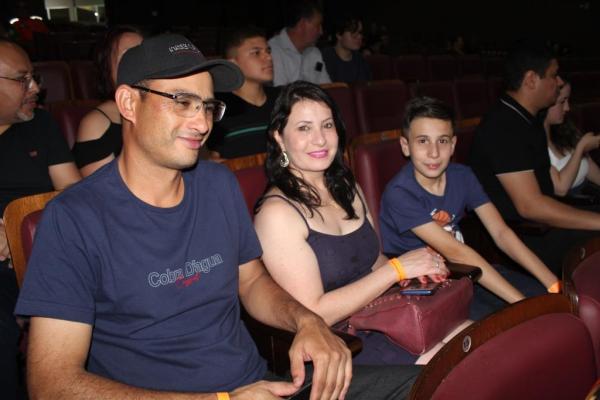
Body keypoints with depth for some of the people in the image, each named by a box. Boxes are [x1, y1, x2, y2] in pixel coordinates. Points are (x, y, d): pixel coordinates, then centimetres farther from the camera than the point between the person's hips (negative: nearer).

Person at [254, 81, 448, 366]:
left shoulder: (348, 188, 9)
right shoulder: (276, 212, -15)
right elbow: (313, 314, -17)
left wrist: (416, 268, -2)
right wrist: (397, 268, -17)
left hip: (379, 324, 8)